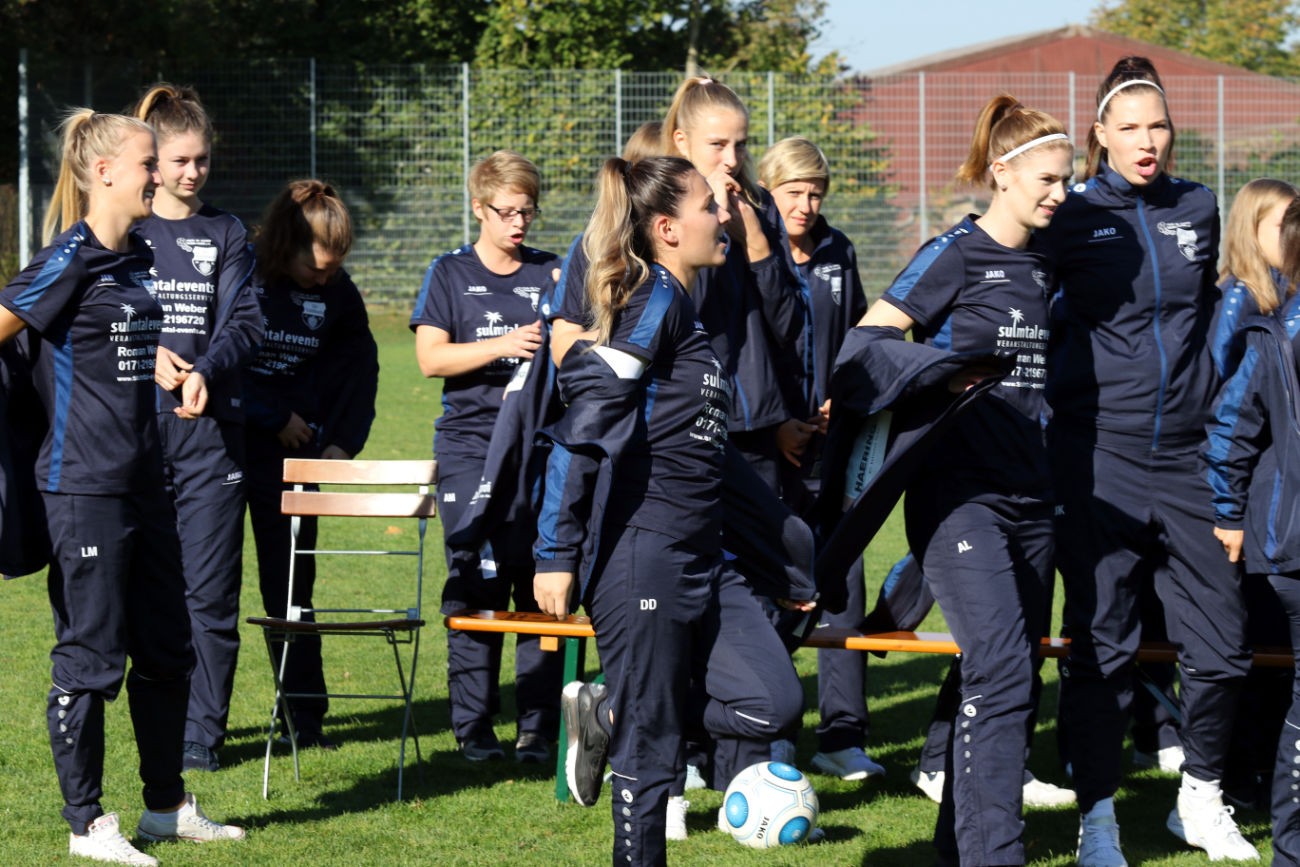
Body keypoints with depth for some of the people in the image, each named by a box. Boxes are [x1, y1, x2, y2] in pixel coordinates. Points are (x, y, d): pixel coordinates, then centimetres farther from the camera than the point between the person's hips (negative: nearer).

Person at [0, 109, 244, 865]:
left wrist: (186, 376, 16)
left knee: (166, 648, 15)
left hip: (145, 481, 9)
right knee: (90, 654, -1)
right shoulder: (70, 262, -14)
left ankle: (168, 805, 27)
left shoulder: (137, 258, 11)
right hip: (85, 485, -9)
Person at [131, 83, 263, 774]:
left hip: (210, 428, 0)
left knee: (210, 588, -3)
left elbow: (244, 325, 1)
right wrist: (150, 357, -18)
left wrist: (202, 372, -18)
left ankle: (203, 733, 2)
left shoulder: (226, 235, 11)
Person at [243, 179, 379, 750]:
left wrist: (342, 442, -2)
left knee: (291, 585, 5)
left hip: (292, 456, 3)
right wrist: (275, 417, -10)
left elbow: (358, 371, 10)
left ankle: (306, 718, 10)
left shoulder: (338, 294, 0)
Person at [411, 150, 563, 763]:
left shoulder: (552, 274, 13)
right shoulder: (451, 274, 8)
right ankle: (474, 728, 2)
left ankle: (539, 728, 1)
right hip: (471, 446, -1)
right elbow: (431, 357, -2)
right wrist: (502, 346, -13)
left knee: (542, 588, -5)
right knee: (477, 587, -6)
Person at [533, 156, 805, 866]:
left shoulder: (685, 311, 16)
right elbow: (581, 430, -18)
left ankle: (607, 713, 13)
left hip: (701, 559, 9)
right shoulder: (653, 302, -12)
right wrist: (555, 554, -19)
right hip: (640, 556, -9)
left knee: (774, 701, -3)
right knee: (649, 751, -3)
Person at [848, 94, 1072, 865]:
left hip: (1028, 495, 7)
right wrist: (936, 369, -25)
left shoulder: (1039, 264, 14)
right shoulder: (957, 254, -6)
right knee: (1002, 671, -19)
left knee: (1016, 677, 9)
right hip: (960, 491, -7)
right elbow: (870, 336, -10)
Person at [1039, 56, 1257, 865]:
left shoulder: (1198, 211, 9)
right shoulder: (1071, 217, -2)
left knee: (1222, 640, 3)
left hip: (1185, 455, 4)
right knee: (1102, 644, -3)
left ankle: (1202, 800, 21)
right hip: (1098, 456, -4)